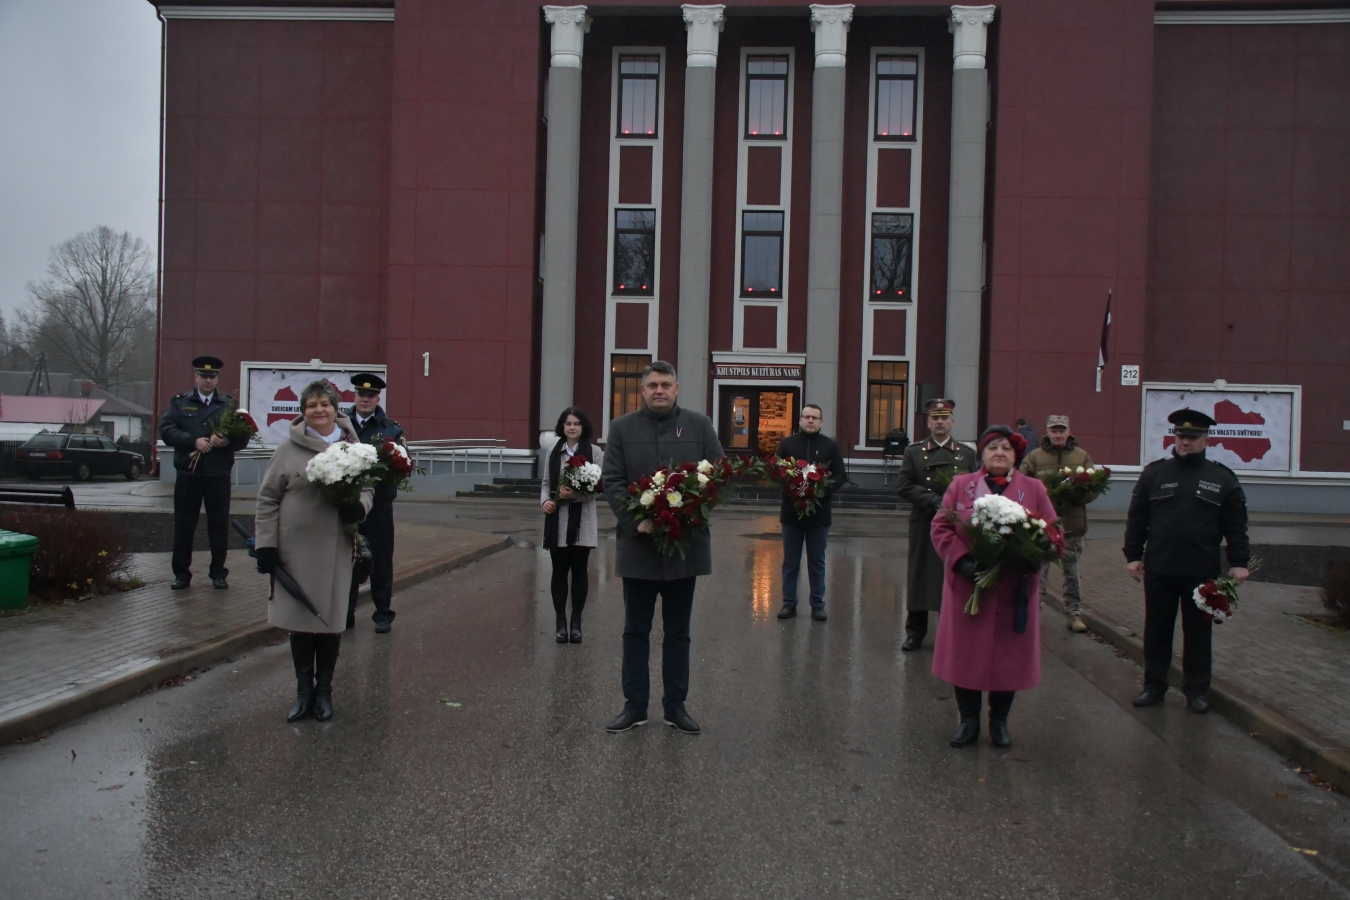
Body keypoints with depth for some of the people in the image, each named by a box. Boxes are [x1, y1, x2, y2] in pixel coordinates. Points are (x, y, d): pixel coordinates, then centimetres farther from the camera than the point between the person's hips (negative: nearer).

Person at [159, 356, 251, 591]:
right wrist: (194, 441, -17)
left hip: (218, 474, 0)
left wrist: (227, 441, -18)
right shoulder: (179, 402, 8)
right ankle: (181, 573, 15)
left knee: (219, 524, 4)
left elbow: (243, 437, 3)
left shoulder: (229, 404, 8)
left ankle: (218, 573, 14)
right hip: (187, 473, 0)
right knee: (183, 524, 5)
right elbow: (166, 431, -4)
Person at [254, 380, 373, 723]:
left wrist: (358, 507, -12)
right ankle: (304, 691, 21)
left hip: (335, 550, 1)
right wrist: (266, 544, -4)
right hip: (295, 549, -1)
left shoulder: (353, 447, 5)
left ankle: (324, 691, 23)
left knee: (330, 620, 6)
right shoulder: (288, 449, 0)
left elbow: (368, 489, 11)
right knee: (299, 619, 6)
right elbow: (268, 499, 1)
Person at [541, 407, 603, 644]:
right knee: (559, 570, 6)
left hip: (582, 520, -2)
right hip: (557, 520, 2)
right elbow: (546, 482, 9)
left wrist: (576, 494, -21)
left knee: (579, 569, 6)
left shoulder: (595, 452, -2)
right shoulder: (554, 452, 8)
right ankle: (561, 622, 14)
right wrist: (545, 500, -10)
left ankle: (576, 622, 15)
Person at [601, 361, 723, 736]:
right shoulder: (622, 428, 3)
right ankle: (634, 705, 20)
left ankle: (676, 705, 22)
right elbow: (612, 481, -2)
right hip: (638, 544, 0)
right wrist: (635, 521, -15)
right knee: (635, 631, 9)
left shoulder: (700, 425, 4)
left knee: (678, 632, 11)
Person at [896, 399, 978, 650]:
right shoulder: (913, 452, 6)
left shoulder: (967, 454, 8)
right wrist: (933, 500, -15)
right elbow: (905, 486, -3)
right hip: (923, 526, 0)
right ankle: (915, 632, 15)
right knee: (919, 578, 5)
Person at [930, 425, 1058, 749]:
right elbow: (941, 527, -1)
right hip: (968, 586, 0)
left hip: (1015, 591, 0)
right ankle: (968, 721, 22)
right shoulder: (960, 485, 4)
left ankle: (999, 721, 26)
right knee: (965, 655, 6)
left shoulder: (1034, 489, 5)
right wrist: (962, 561, -15)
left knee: (1009, 657, 8)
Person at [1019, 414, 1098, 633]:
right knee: (1038, 570, 2)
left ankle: (1074, 614, 19)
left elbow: (1092, 489, 4)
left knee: (1072, 572, 10)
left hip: (1072, 523, 2)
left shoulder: (1082, 456, 7)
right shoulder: (1034, 457, 3)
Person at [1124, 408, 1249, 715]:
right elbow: (1137, 517, 3)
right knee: (1156, 629, 9)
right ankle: (1154, 685, 20)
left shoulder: (1222, 478, 2)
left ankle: (1196, 690, 21)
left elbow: (1236, 525, 3)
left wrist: (1239, 562, -2)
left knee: (1197, 631, 10)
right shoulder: (1154, 473, 3)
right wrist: (1133, 555, -1)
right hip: (1158, 569, 1)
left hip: (1202, 572, 0)